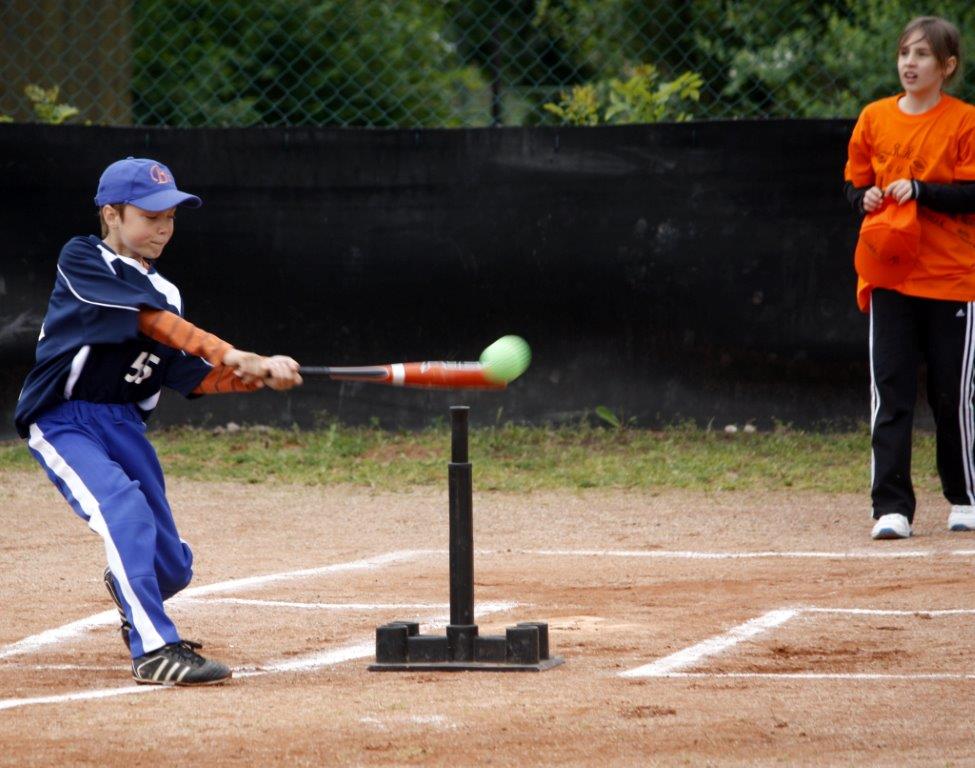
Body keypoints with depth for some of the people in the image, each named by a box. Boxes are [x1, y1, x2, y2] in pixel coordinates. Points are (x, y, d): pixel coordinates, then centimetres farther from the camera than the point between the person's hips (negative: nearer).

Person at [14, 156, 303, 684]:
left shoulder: (163, 293, 10)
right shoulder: (82, 262, -9)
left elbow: (192, 377, 1)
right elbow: (147, 317, -22)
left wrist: (261, 375, -16)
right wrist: (227, 353, -29)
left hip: (124, 424, 7)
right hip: (62, 421, -7)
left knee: (171, 568, 8)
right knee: (127, 510, -31)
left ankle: (128, 592, 45)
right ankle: (153, 651, -33)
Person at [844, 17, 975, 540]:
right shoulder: (874, 119, 7)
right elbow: (855, 186, 14)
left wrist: (919, 190, -20)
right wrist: (867, 198, -7)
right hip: (890, 277, 2)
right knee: (890, 393, -5)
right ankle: (892, 508, -7)